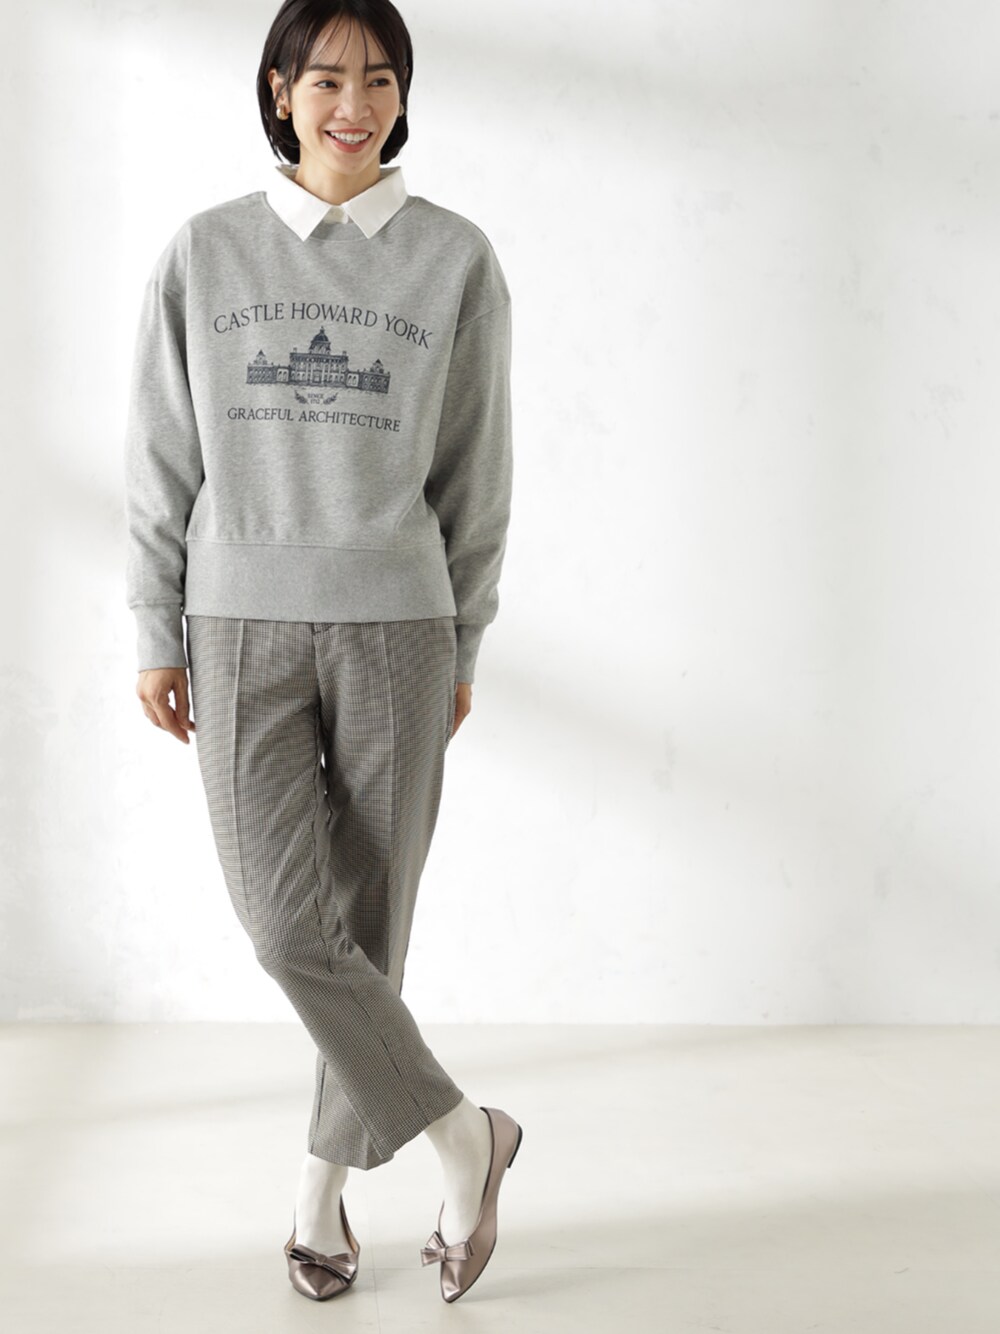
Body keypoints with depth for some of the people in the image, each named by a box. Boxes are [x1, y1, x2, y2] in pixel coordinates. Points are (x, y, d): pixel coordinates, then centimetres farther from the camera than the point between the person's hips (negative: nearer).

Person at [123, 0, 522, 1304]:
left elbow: (474, 473, 5)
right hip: (242, 631, 0)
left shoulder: (455, 260, 2)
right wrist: (157, 638, 3)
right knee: (283, 919, -11)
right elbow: (162, 462, 5)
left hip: (395, 630, 0)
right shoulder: (205, 254, 3)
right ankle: (463, 1136, 8)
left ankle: (323, 1184, 23)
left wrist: (461, 651, 5)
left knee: (369, 920, 4)